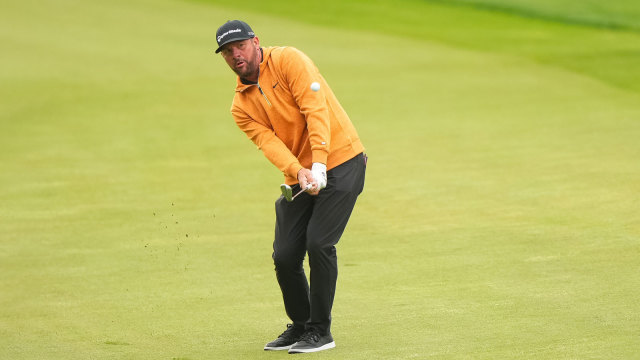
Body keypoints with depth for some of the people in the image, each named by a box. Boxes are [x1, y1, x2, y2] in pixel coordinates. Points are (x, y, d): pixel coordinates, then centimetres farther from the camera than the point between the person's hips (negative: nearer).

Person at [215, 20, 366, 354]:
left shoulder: (289, 60, -9)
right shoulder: (241, 106, 7)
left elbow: (316, 110, -19)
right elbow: (269, 142, -8)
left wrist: (318, 165, -29)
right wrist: (299, 172, -28)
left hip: (340, 162, -6)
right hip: (299, 177, 6)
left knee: (319, 244, -16)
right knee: (285, 256, -1)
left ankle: (320, 330, -3)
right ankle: (300, 325, 21)